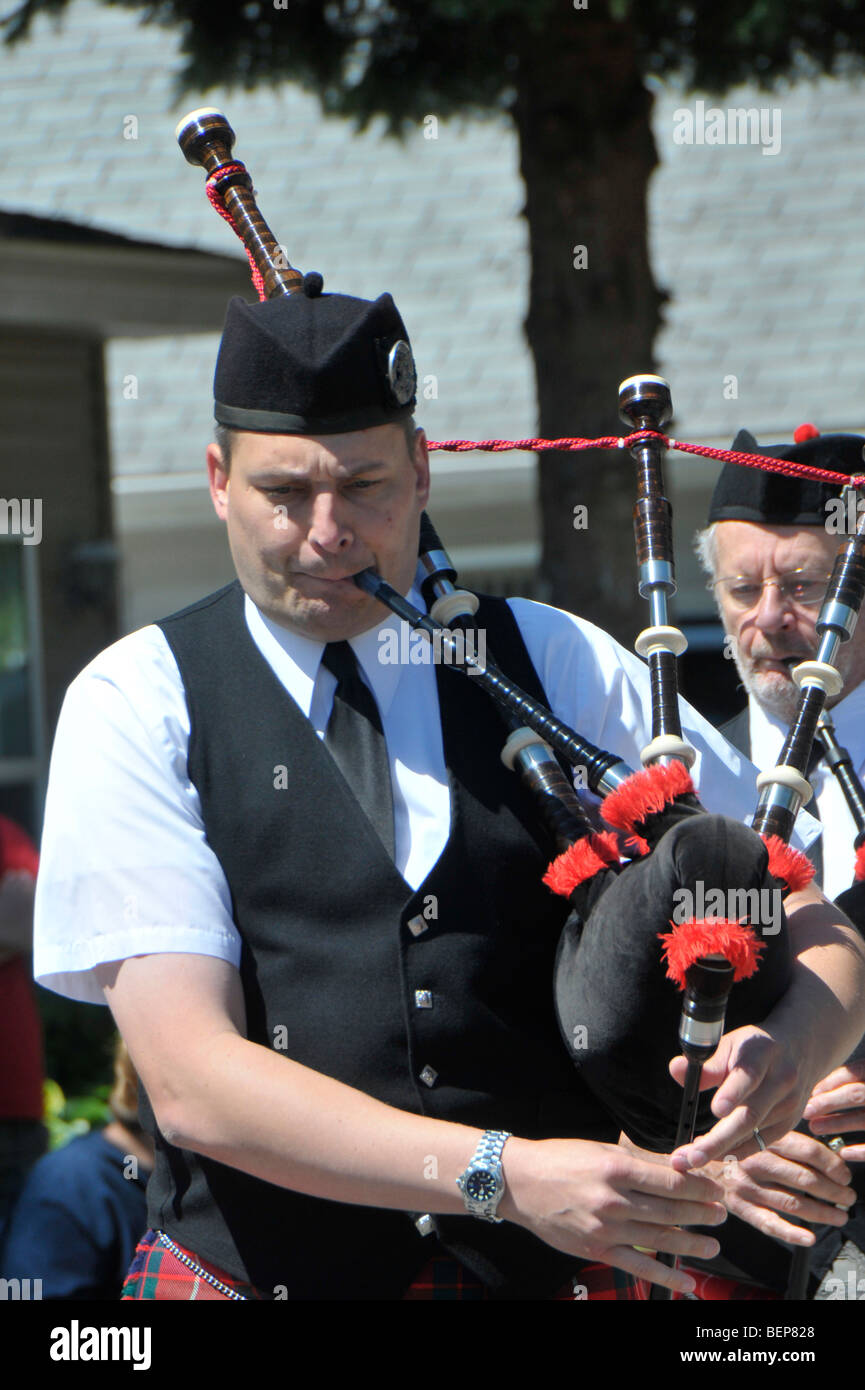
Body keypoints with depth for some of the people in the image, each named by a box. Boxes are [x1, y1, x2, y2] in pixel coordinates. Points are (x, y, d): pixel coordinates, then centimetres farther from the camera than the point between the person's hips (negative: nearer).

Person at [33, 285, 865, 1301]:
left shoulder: (558, 665, 10)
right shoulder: (135, 706, 2)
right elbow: (193, 1081, -8)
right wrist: (505, 1174, -18)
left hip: (556, 1274, 3)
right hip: (263, 1273, -3)